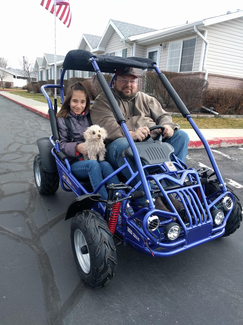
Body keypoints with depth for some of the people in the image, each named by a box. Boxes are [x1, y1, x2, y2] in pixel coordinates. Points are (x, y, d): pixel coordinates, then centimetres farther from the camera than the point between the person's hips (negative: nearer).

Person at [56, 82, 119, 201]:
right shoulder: (62, 120, 6)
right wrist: (77, 147, -22)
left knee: (105, 165, -31)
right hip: (74, 163, -3)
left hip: (95, 159, 3)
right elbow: (62, 145, -2)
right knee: (93, 164, -35)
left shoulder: (89, 117, 16)